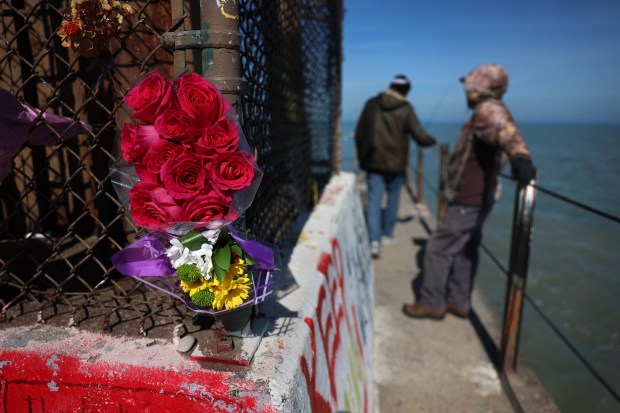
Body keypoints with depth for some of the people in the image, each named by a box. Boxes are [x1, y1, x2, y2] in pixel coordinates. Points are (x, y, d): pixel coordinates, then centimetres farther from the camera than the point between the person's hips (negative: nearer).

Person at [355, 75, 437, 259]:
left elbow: (359, 133, 5)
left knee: (374, 200, -1)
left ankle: (374, 240, -12)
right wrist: (433, 140, 15)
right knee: (393, 198, 16)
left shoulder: (372, 104, 2)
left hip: (373, 162, 1)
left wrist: (362, 156, 16)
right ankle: (387, 234, 27)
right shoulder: (406, 109, -6)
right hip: (395, 163, -1)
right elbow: (420, 137, -7)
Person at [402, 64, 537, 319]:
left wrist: (520, 157, -60)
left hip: (467, 201, -10)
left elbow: (505, 131, -42)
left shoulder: (488, 110, -18)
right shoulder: (488, 112, 15)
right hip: (477, 198, 10)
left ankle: (431, 303, 9)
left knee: (438, 250, -2)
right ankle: (459, 302, 27)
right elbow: (497, 155, 32)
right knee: (464, 250, 16)